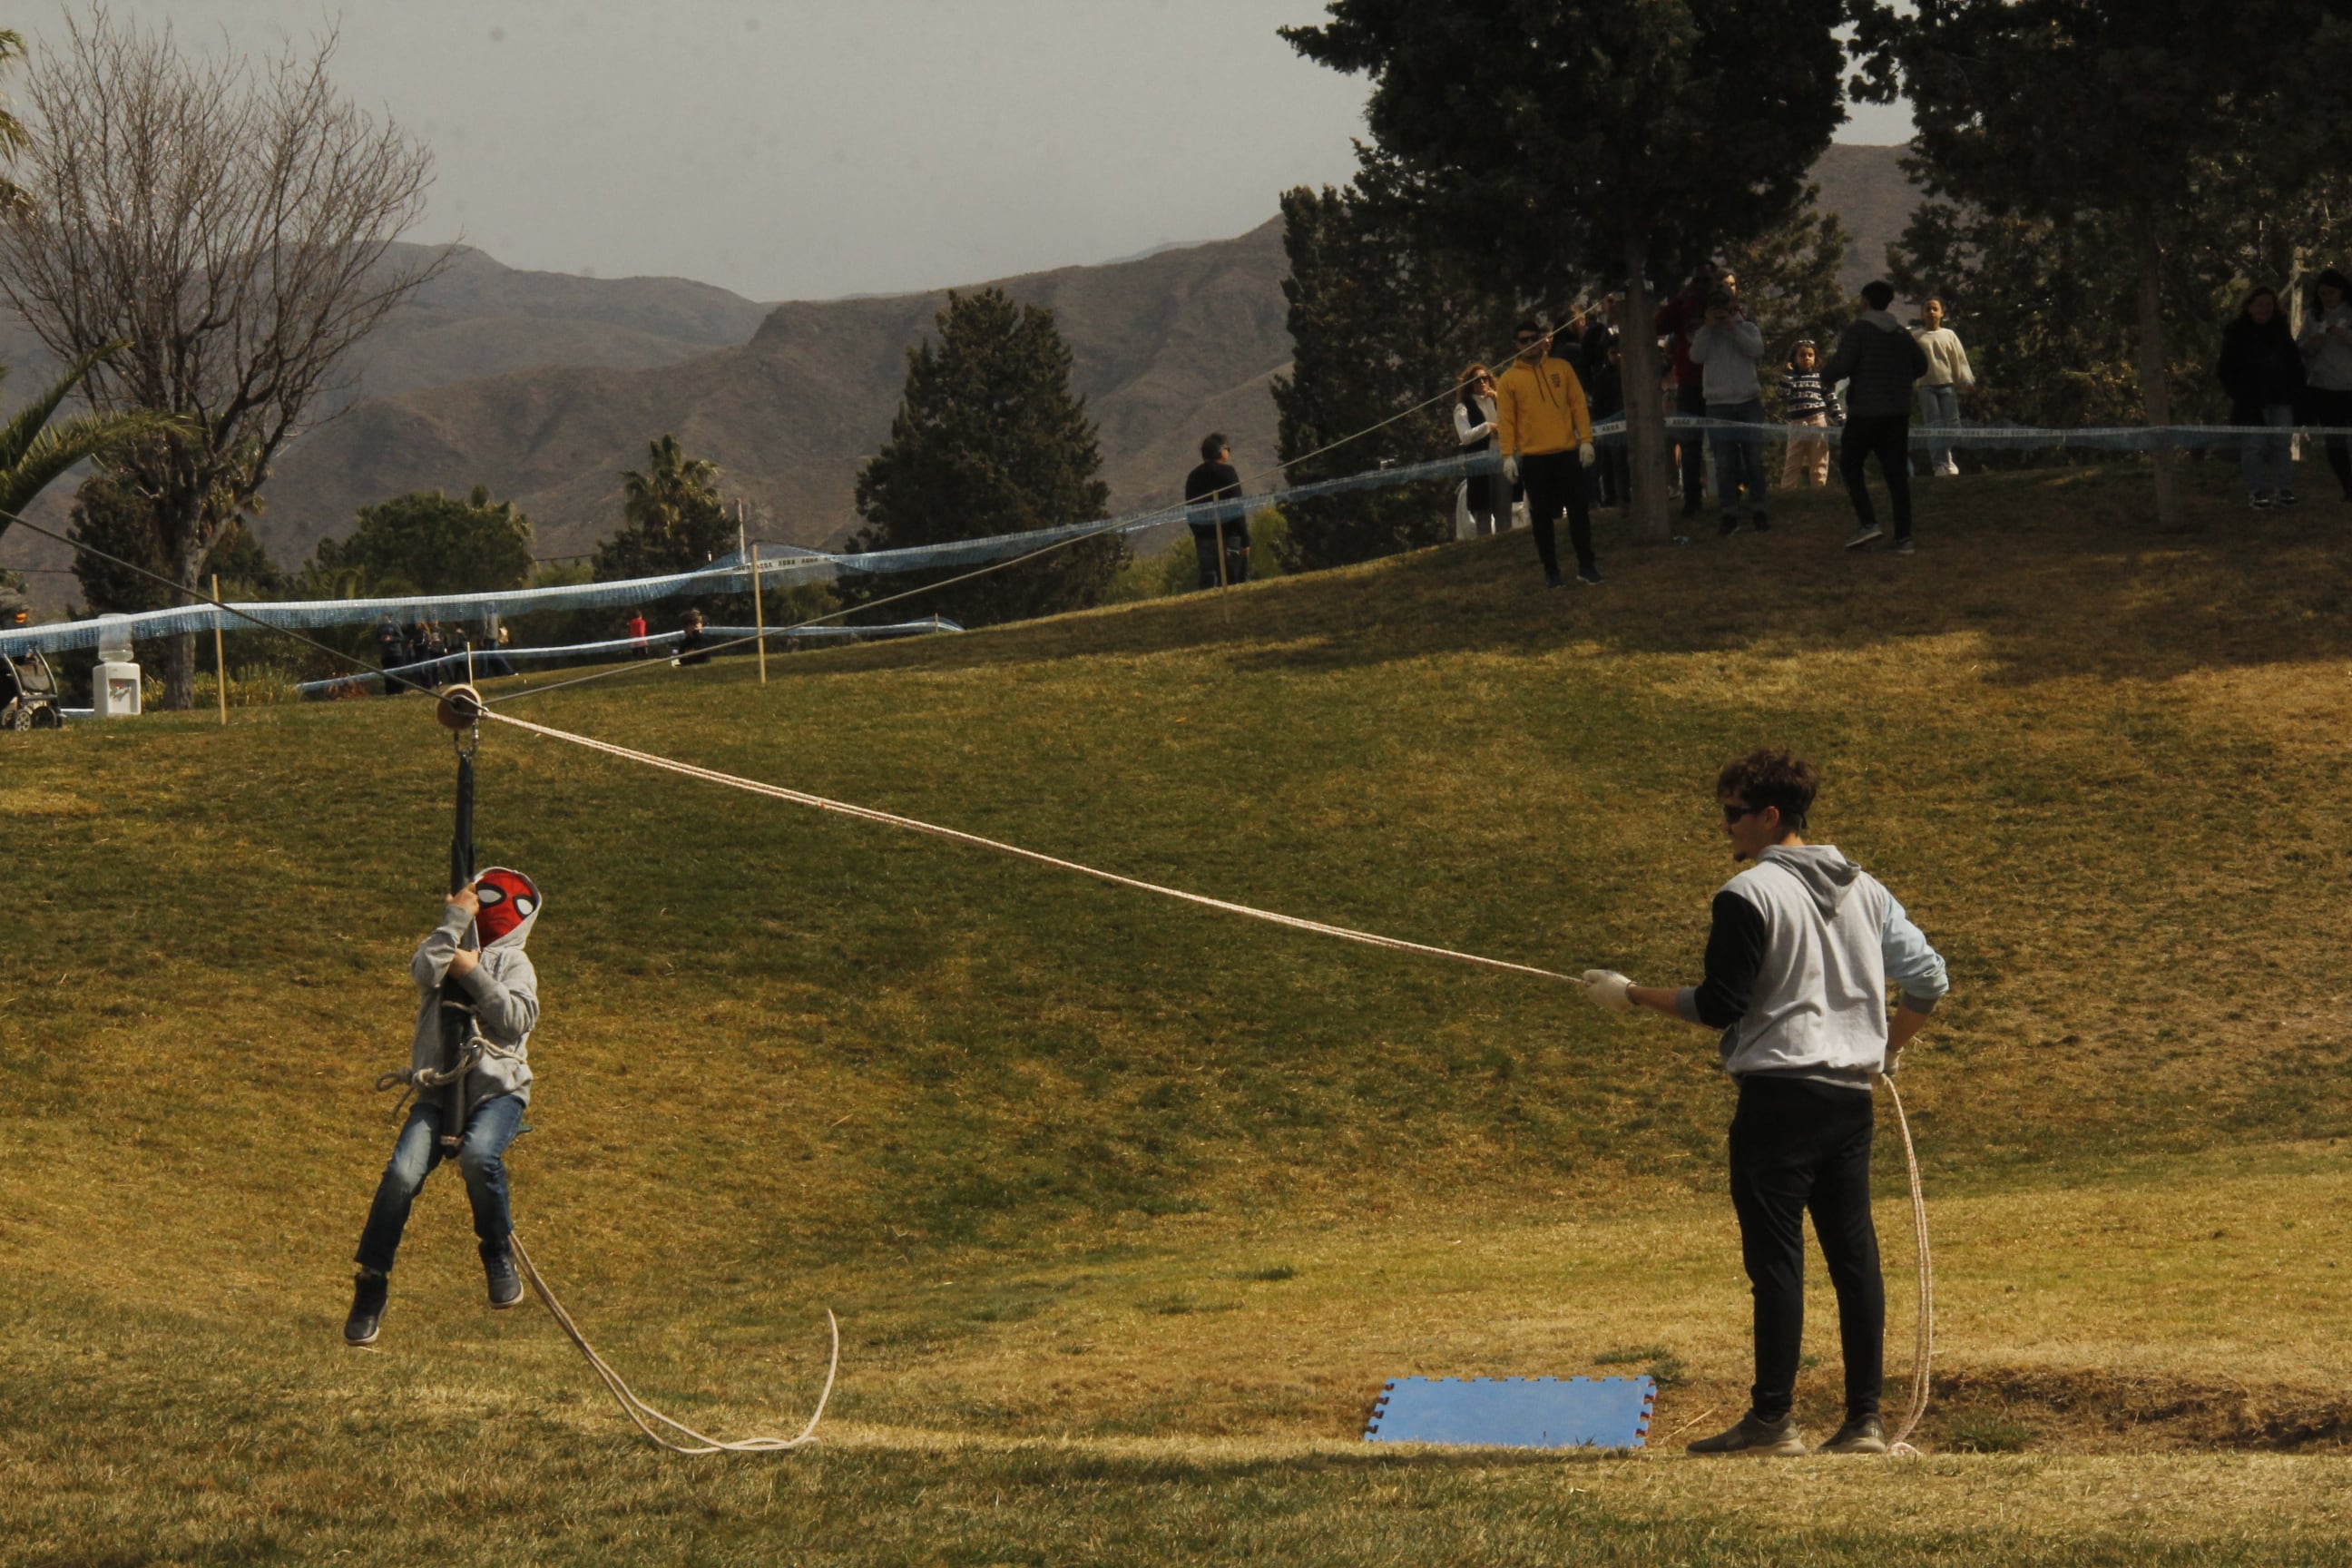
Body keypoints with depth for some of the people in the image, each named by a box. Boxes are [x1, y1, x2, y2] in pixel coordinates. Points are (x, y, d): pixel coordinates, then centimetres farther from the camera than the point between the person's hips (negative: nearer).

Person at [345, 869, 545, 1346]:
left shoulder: (513, 963, 10)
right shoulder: (446, 949, 13)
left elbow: (519, 1018, -8)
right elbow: (424, 971, -11)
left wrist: (474, 975, -10)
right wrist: (455, 920, -9)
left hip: (498, 1088, -2)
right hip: (439, 1088, 2)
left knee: (478, 1154, -33)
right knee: (403, 1173, -20)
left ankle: (499, 1254, -9)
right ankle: (371, 1286, -7)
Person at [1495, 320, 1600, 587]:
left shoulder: (1561, 368, 6)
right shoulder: (1510, 379, 2)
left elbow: (1578, 405, 6)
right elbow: (1505, 419, 0)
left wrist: (1585, 440, -2)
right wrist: (1508, 455, -8)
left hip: (1567, 452, 1)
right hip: (1533, 457, -1)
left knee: (1578, 509, 2)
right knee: (1541, 514, 3)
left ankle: (1586, 566, 10)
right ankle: (1551, 570, 9)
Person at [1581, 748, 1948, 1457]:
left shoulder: (1748, 895, -9)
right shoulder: (1865, 890, 13)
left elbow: (1720, 1007, -11)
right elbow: (1929, 980, 12)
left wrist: (1632, 994, 0)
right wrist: (1889, 1048, 27)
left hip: (1779, 1091, -7)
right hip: (1851, 1096, 7)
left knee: (1776, 1254, -4)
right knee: (1854, 1252, 7)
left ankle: (1773, 1418, -4)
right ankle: (1865, 1418, 6)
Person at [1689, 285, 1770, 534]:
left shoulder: (1747, 328, 10)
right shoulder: (1704, 333, 10)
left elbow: (1757, 350, -9)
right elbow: (1696, 355, -8)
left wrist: (1732, 327, -11)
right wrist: (1708, 326, -10)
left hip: (1749, 401, 0)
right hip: (1719, 405, 0)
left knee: (1754, 459, 0)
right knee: (1724, 463, -4)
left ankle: (1758, 511, 6)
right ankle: (1729, 514, -2)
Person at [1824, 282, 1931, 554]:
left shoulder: (1857, 329, -8)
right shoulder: (1901, 333, 10)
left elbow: (1841, 365, -17)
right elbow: (1921, 366, 17)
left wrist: (1826, 376, 3)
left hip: (1865, 411, -5)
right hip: (1899, 413, 5)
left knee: (1850, 465, 9)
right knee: (1897, 474, 5)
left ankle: (1867, 522, -7)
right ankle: (1903, 538, 1)